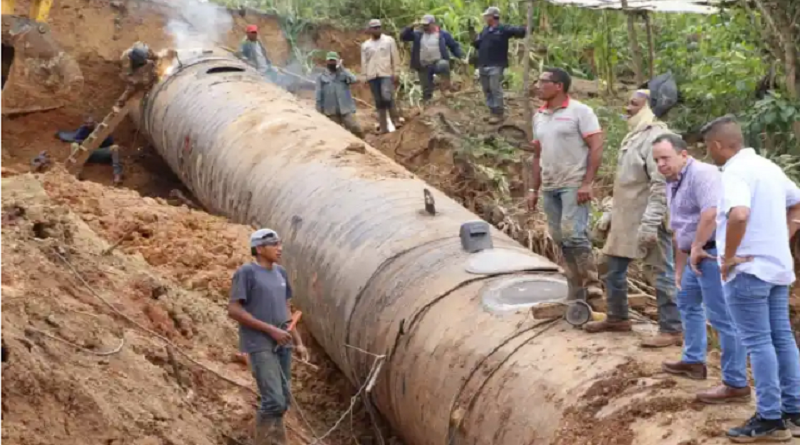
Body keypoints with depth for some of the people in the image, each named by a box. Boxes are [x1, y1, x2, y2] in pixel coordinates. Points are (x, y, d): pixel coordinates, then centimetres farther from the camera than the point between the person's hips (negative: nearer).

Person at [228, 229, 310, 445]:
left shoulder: (280, 273, 11)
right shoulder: (246, 272, -9)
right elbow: (233, 310, -14)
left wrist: (298, 342, 12)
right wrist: (270, 329, -15)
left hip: (282, 345, 7)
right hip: (261, 346, -7)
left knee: (283, 400, 9)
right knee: (274, 401, -13)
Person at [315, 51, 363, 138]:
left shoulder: (343, 73, 11)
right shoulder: (321, 77, 11)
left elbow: (353, 80, -11)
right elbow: (319, 95, 9)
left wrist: (342, 68, -11)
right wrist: (319, 111, 3)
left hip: (346, 109, -1)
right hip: (331, 111, 1)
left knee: (356, 129, -12)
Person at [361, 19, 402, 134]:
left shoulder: (389, 40, 6)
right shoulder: (365, 45, 13)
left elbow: (395, 58, 3)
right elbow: (364, 62, 14)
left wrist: (396, 73, -4)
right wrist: (364, 77, 7)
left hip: (386, 74, -3)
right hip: (372, 76, 3)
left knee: (387, 97, -21)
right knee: (379, 102, 4)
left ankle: (396, 121, -8)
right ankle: (383, 127, 9)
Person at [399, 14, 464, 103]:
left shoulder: (443, 34, 3)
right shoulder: (418, 35, 10)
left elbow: (454, 46, 8)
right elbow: (403, 37, 7)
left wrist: (461, 57, -6)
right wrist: (411, 27, -6)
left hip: (438, 63, -3)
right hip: (424, 67, 3)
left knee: (444, 65, -39)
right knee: (426, 91, 2)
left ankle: (445, 88, -28)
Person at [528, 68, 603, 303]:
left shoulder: (580, 111, -7)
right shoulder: (539, 116, 13)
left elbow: (596, 147, -11)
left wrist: (587, 183, -19)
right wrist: (534, 189, 14)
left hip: (574, 185, -7)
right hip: (550, 187, 7)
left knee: (573, 234, -18)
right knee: (561, 239, 7)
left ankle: (591, 284, -8)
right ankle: (577, 293, 13)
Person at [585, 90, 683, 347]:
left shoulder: (656, 137, -18)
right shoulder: (635, 135, 14)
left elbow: (661, 186, -23)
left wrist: (650, 225, -27)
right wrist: (612, 214, 23)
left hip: (649, 220, -10)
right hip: (627, 218, 10)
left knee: (663, 273, -2)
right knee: (614, 270, 17)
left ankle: (672, 330, 4)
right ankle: (617, 318, 32)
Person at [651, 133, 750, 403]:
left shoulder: (701, 174, -16)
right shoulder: (672, 183, 16)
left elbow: (711, 213, -31)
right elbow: (679, 229, 22)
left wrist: (696, 248, -20)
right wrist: (679, 268, 23)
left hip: (713, 253, -11)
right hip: (697, 255, 11)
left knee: (722, 317, -9)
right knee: (687, 303, 27)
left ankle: (736, 385, -4)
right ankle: (693, 361, 42)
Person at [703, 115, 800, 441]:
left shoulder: (735, 171, -17)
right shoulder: (768, 166, 12)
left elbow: (739, 214, -35)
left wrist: (728, 256, -22)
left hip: (748, 269, -9)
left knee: (758, 342, -3)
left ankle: (770, 420, 0)